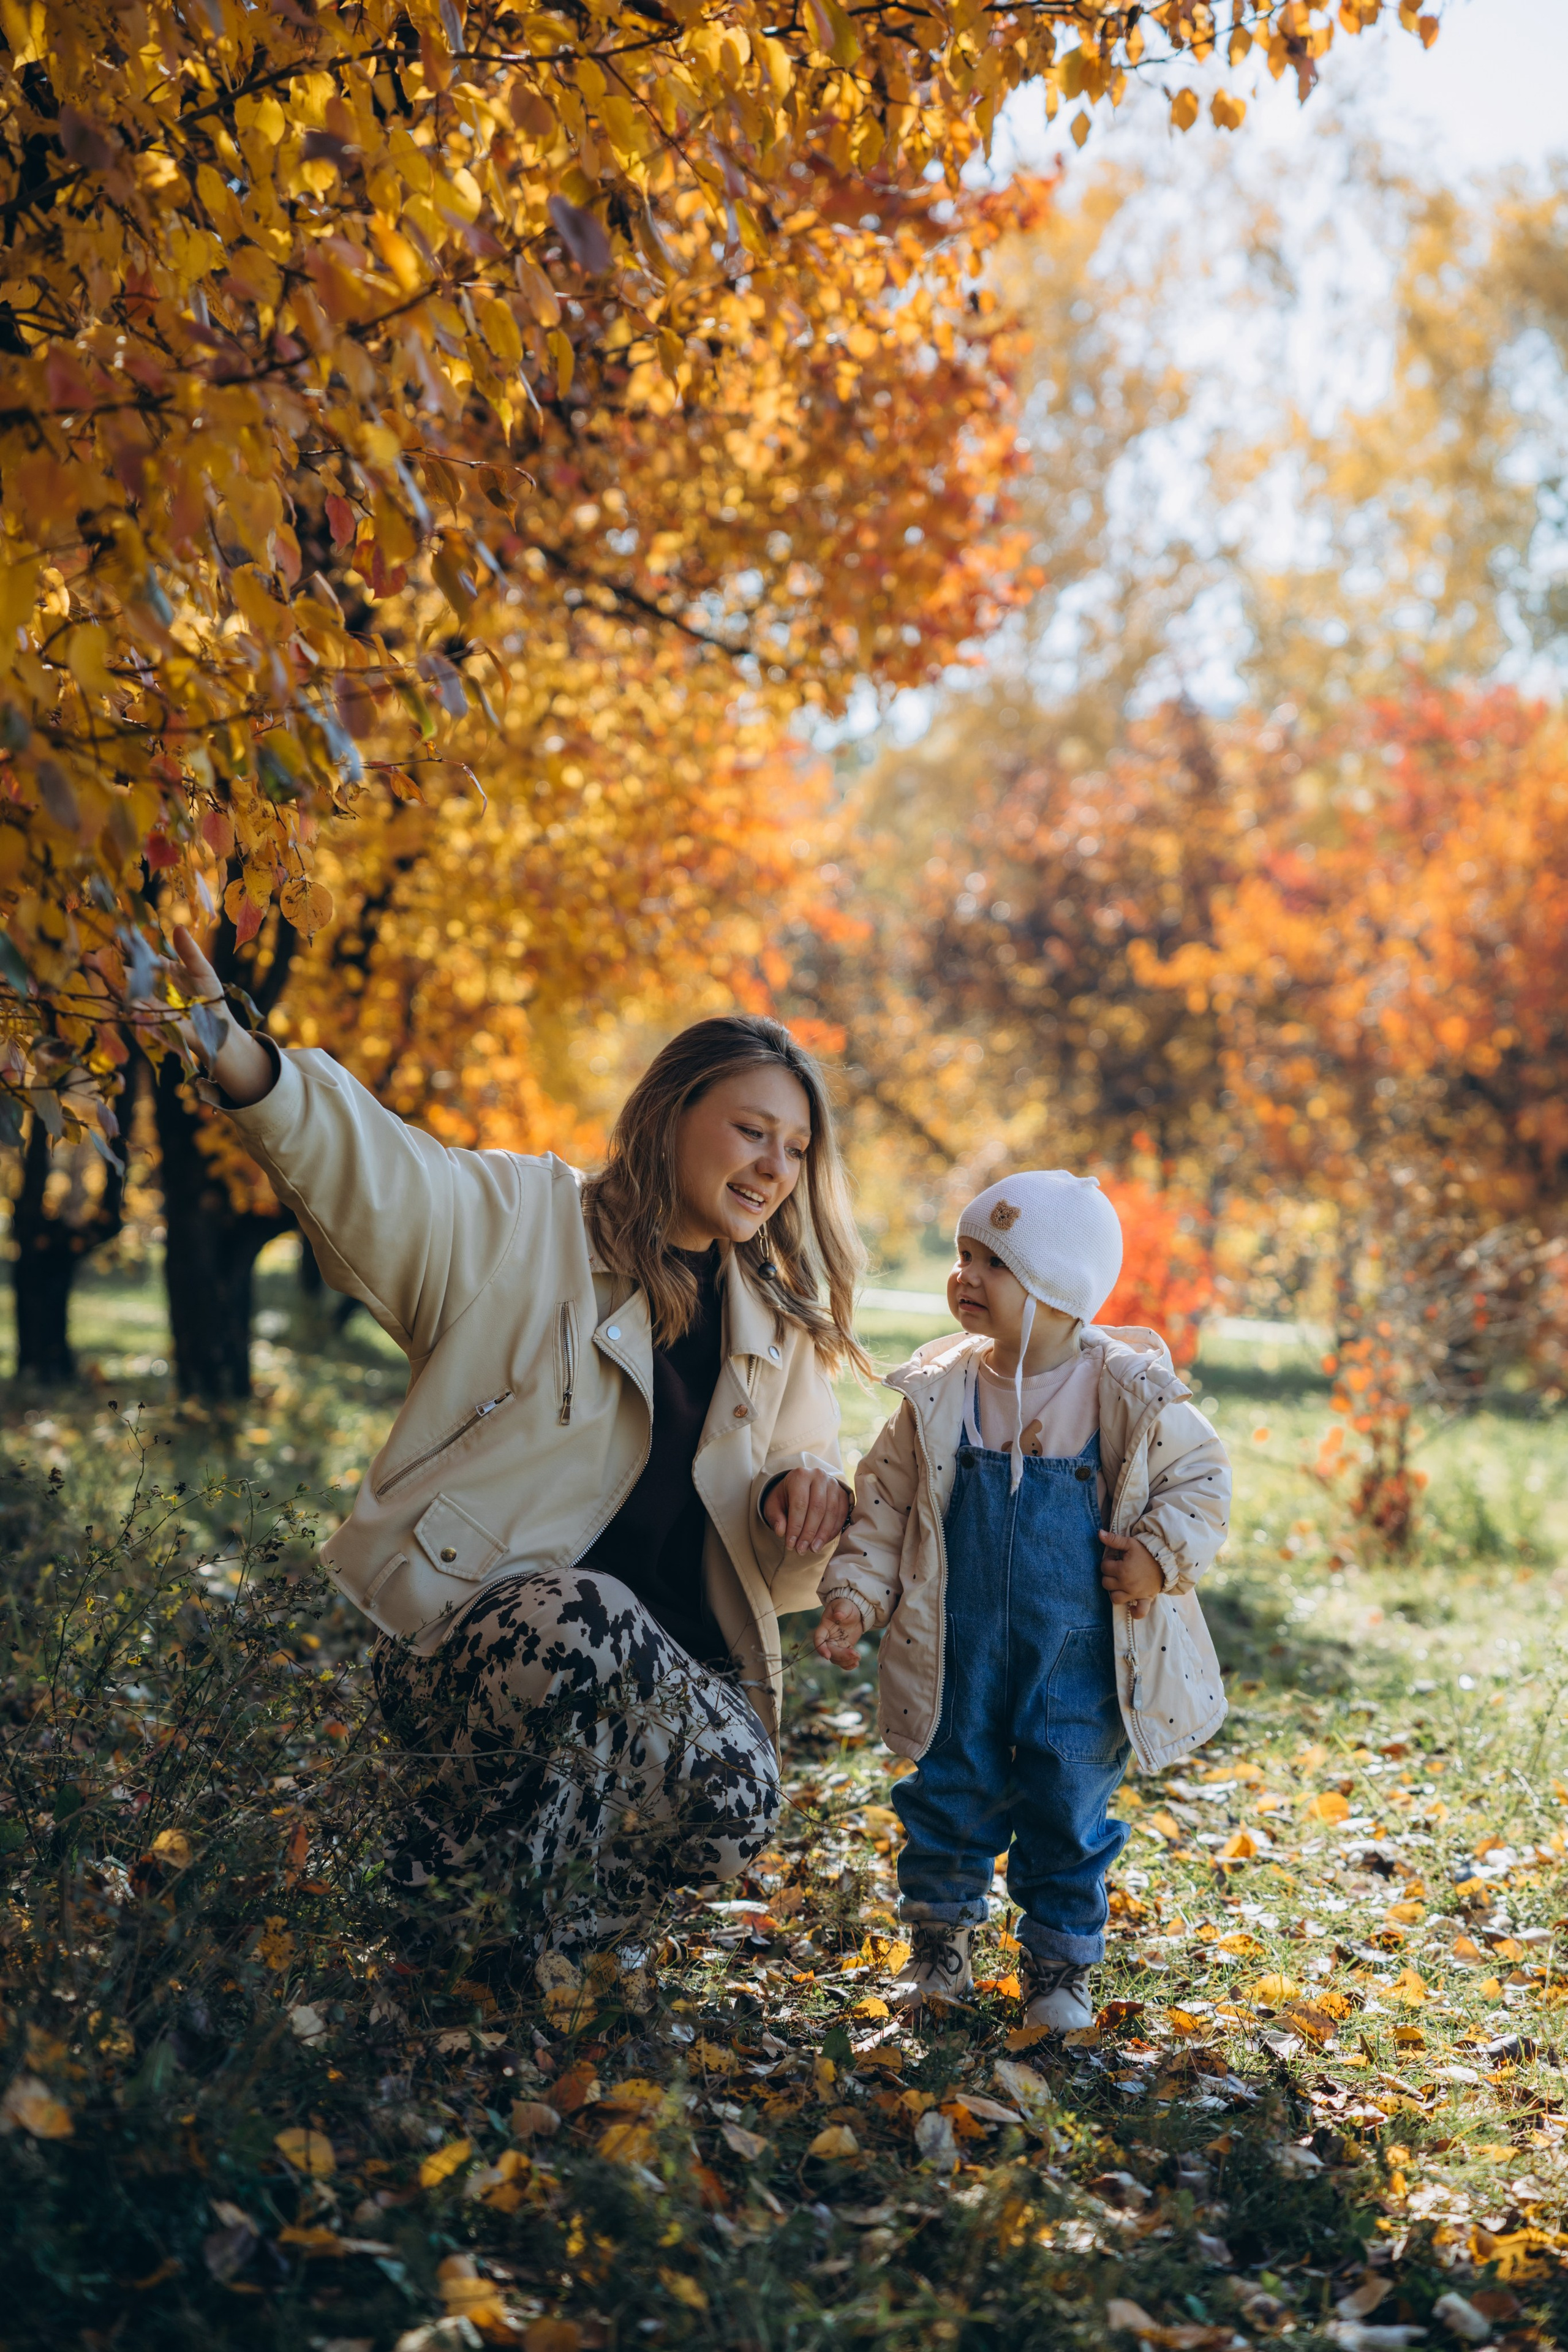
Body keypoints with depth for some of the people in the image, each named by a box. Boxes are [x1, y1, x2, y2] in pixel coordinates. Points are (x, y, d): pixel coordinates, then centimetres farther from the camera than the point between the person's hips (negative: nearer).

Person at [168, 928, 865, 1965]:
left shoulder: (779, 1325, 16)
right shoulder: (527, 1226, 0)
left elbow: (784, 1562, 19)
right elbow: (366, 1166, -19)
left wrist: (805, 1491, -7)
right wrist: (228, 1045, -38)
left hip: (665, 1667, 4)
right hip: (463, 1635, -4)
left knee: (736, 1803, -28)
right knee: (586, 1621, -38)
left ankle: (575, 1955, 5)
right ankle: (434, 1890, -13)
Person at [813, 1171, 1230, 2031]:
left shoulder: (1131, 1393, -9)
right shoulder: (938, 1392, -3)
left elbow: (1201, 1477, 2)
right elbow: (884, 1501, 4)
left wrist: (1161, 1555, -11)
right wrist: (855, 1591, -3)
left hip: (1082, 1652, -2)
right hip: (962, 1648, 2)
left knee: (1068, 1804, 5)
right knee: (949, 1791, 9)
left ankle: (1059, 1961, 23)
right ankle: (938, 1943, 28)